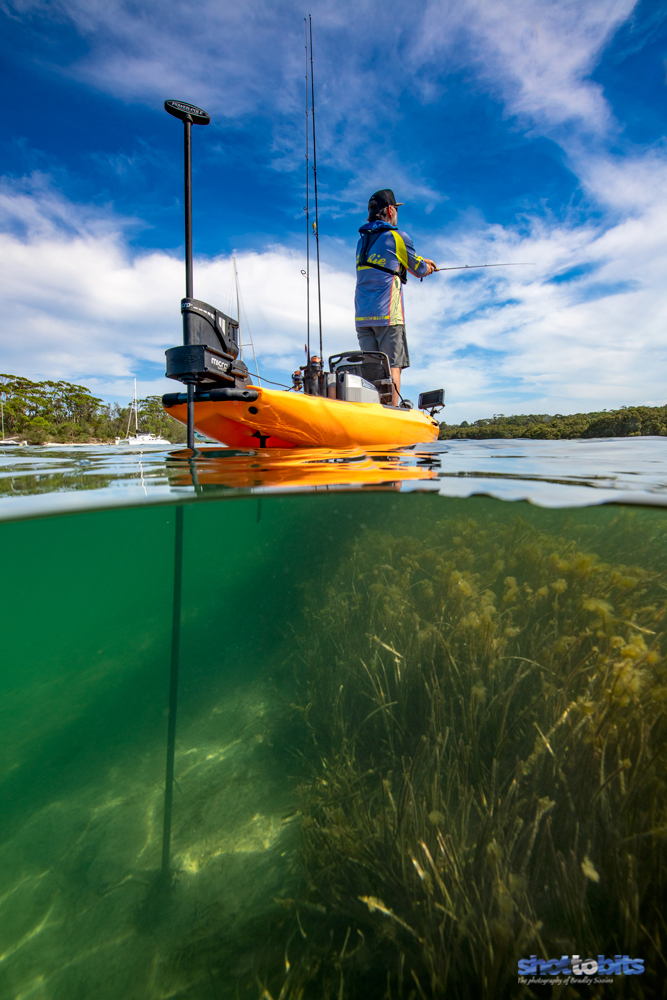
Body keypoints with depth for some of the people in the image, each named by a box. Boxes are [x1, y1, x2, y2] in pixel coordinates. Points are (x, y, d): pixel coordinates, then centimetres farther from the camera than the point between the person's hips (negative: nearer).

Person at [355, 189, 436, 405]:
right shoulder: (398, 237, 3)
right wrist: (427, 268, 36)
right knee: (393, 366, -9)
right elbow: (419, 270, 13)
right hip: (387, 314, -6)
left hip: (362, 317, 6)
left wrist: (422, 262, 40)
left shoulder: (362, 241, 23)